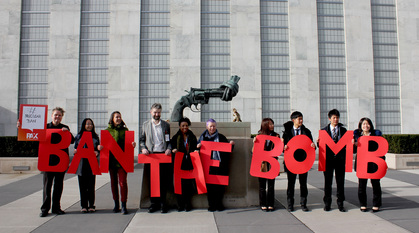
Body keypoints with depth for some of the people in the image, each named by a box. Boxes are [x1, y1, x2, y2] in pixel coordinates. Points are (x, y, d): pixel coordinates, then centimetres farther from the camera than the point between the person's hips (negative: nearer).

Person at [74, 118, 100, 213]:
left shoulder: (95, 137, 10)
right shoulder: (79, 136, 9)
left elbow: (98, 149, 11)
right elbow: (75, 149, 11)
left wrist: (97, 152, -10)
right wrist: (75, 151, -10)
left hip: (92, 164, 0)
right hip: (81, 163, 0)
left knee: (91, 186, 3)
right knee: (83, 186, 2)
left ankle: (91, 205, 10)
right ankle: (84, 205, 11)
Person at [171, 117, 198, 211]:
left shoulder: (192, 137, 13)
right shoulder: (176, 137, 9)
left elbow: (195, 148, 16)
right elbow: (173, 148, 7)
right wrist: (173, 150, -14)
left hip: (190, 163, 1)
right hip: (179, 163, -1)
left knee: (189, 183, -1)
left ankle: (187, 203, 11)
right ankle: (180, 204, 8)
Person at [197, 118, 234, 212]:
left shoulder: (221, 137, 12)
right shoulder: (203, 137, 13)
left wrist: (231, 144, -6)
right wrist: (198, 147, -8)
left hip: (220, 165, 0)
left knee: (220, 185, 0)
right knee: (209, 185, -1)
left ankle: (219, 204, 13)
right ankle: (211, 205, 9)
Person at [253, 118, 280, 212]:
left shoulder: (276, 136, 7)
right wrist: (255, 143, -15)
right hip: (262, 164, -1)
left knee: (271, 185, 5)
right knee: (262, 185, 4)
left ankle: (271, 204, 16)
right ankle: (263, 205, 14)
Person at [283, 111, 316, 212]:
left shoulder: (306, 131, 8)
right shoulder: (287, 131, 4)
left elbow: (310, 145, 7)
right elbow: (284, 144, 4)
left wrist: (313, 145, -15)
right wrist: (284, 146, -18)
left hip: (303, 160, 1)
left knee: (303, 183, 6)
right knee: (291, 183, 6)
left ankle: (303, 204, 18)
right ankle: (290, 204, 17)